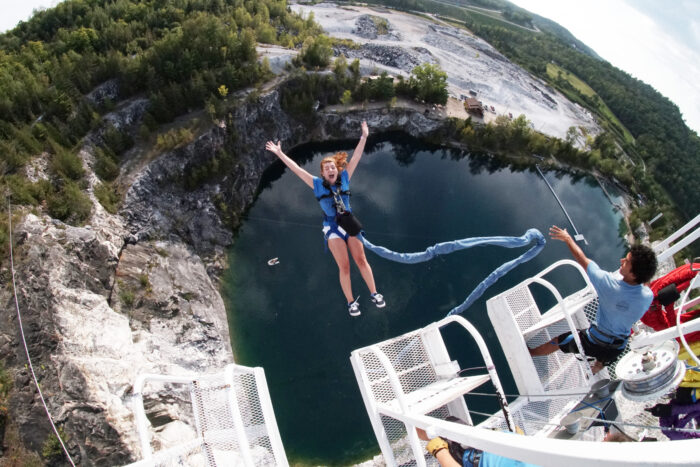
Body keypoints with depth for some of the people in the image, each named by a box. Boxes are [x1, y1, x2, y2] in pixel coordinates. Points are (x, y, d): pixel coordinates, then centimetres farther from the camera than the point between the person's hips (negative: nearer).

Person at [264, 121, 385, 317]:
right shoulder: (318, 184, 1)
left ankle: (374, 294, 9)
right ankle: (351, 302, 9)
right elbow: (296, 169, 2)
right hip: (332, 229, -1)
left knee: (361, 260, -2)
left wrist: (364, 137, 3)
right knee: (344, 267, -3)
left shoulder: (344, 179, 5)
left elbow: (355, 159, 4)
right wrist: (279, 154, 3)